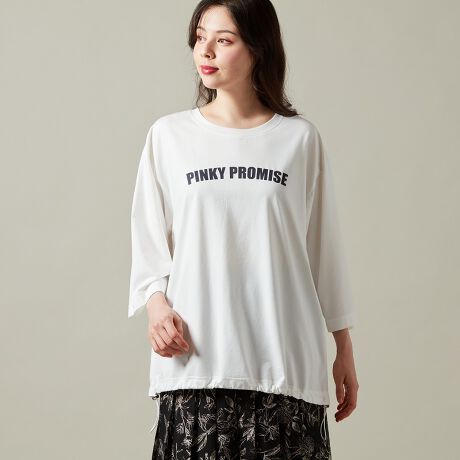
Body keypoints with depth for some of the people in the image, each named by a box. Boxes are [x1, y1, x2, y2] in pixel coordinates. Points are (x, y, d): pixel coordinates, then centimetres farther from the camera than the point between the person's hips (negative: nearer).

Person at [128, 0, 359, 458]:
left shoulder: (300, 138, 4)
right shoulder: (169, 135, 6)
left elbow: (324, 247, 8)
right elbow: (148, 238, 9)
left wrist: (344, 349, 10)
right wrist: (156, 302, -10)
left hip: (285, 362, 0)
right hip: (197, 358, 0)